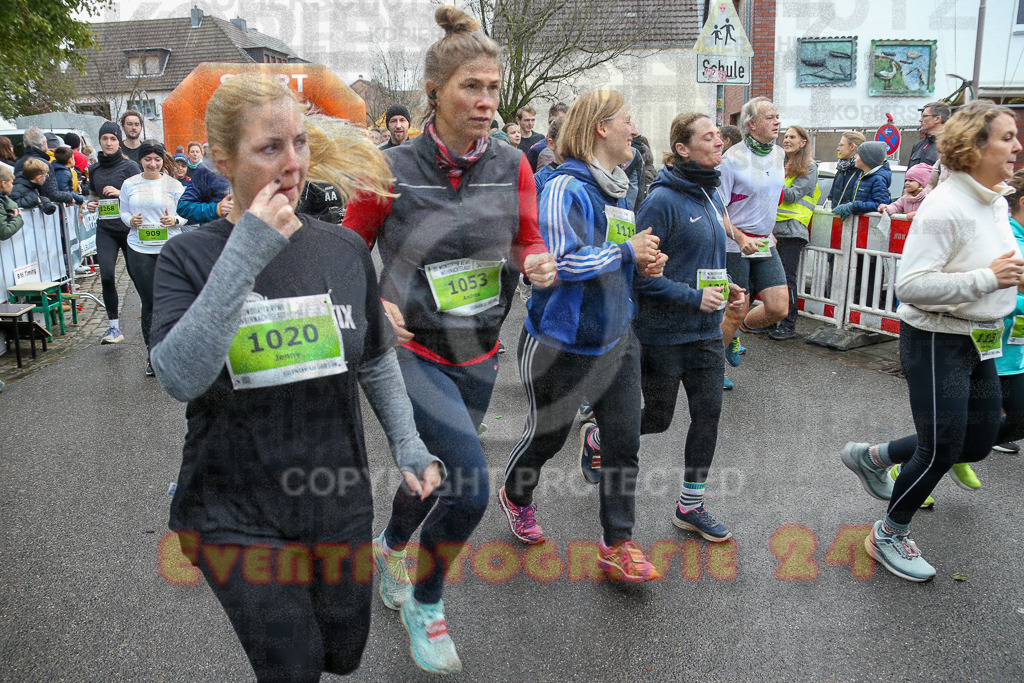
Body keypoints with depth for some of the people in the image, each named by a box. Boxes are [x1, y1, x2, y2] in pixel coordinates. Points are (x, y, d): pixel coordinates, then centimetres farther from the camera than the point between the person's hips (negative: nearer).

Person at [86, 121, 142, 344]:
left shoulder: (129, 166, -1)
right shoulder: (94, 169, 12)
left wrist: (120, 193, -18)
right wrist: (91, 204, 5)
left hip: (129, 227, -3)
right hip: (105, 229, 3)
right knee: (106, 276, -9)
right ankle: (113, 326, -2)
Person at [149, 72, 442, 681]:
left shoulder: (345, 249, -1)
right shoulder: (189, 256, -9)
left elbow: (377, 362, 9)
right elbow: (180, 378, -24)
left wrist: (408, 446, 1)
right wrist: (245, 254, -28)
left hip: (341, 506, 3)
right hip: (237, 516, -3)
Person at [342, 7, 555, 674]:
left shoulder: (511, 165, -3)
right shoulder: (393, 170, -12)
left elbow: (529, 245, 8)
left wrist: (540, 265, -15)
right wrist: (374, 304, -18)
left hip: (477, 357, 5)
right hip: (411, 352, -4)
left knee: (435, 474, 22)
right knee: (471, 487, -19)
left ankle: (390, 546, 57)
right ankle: (427, 602, 13)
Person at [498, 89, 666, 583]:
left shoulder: (618, 190, 10)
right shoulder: (567, 189, -19)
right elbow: (559, 262, -30)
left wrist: (644, 263, 2)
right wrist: (626, 251, -20)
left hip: (616, 338, 8)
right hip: (561, 342, -7)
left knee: (624, 441, 5)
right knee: (547, 433, 13)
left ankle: (617, 545, 19)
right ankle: (515, 496, 44)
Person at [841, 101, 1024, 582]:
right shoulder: (945, 207, -22)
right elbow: (910, 285, -29)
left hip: (979, 342, 9)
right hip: (936, 343, -9)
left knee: (978, 442, 17)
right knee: (940, 451, 1)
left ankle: (871, 456, 35)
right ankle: (889, 534, 24)